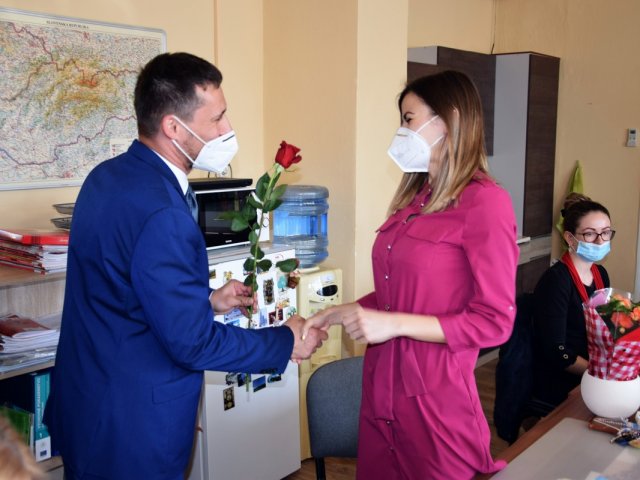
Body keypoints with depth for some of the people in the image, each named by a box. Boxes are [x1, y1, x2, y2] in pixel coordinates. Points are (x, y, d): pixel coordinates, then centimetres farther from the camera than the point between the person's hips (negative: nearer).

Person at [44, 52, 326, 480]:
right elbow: (193, 342, -24)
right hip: (130, 432, -9)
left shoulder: (109, 176, 1)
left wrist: (206, 301, 9)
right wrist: (286, 342, -12)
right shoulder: (159, 212, -28)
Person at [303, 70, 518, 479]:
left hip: (435, 398, -7)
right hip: (381, 388, 7)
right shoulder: (414, 199, 10)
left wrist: (395, 324, -20)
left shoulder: (484, 202, -13)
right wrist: (341, 312, 7)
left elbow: (495, 321, -15)